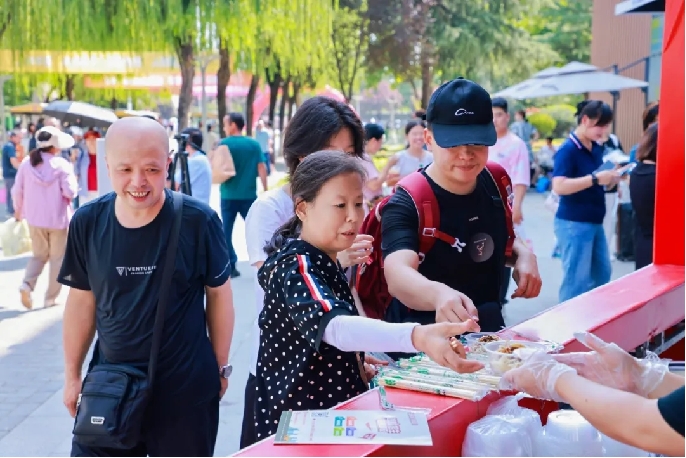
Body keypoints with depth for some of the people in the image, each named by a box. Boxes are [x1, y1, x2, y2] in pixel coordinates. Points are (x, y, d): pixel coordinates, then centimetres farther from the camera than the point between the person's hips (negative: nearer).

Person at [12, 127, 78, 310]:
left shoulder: (27, 163, -1)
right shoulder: (62, 164, -12)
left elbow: (17, 191, 3)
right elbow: (69, 192, -18)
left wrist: (19, 210, 18)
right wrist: (74, 187, 5)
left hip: (35, 218, 4)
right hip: (58, 218, -4)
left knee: (39, 255, 19)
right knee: (57, 257, 11)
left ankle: (27, 284, -6)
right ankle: (51, 297, 11)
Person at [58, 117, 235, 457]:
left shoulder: (198, 221, -15)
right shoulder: (87, 222, -6)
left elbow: (218, 294, -2)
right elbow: (82, 300, 5)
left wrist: (221, 367, 4)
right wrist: (72, 374, 9)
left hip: (185, 387, -2)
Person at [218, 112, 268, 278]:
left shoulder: (224, 144, -5)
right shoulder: (254, 144, 2)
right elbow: (262, 168, -1)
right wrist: (265, 191, 3)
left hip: (229, 195, -2)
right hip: (249, 195, 2)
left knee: (226, 231, 8)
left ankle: (230, 266, 5)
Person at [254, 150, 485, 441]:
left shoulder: (320, 263, 7)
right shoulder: (295, 267, -21)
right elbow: (332, 325, -41)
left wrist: (356, 358, 3)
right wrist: (416, 337, -56)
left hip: (333, 414, 9)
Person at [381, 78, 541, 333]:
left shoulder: (495, 183, 1)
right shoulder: (405, 205, -17)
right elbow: (397, 275, -35)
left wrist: (523, 254, -2)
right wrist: (439, 294, -56)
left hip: (491, 331, 6)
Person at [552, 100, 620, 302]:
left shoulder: (597, 149, 9)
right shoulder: (567, 150, -15)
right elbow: (559, 186, -25)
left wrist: (612, 178, -2)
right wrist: (595, 178, -27)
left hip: (595, 222, 9)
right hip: (573, 223, -9)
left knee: (602, 274, 17)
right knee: (577, 279, -3)